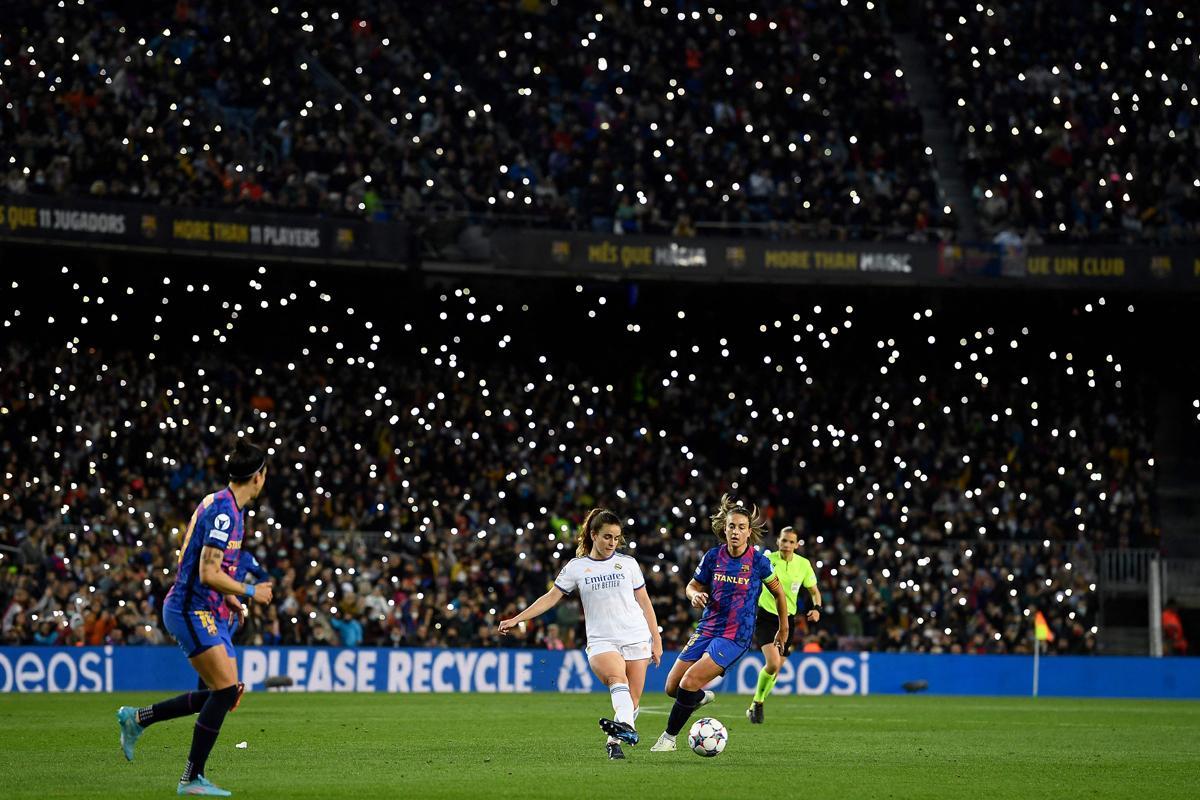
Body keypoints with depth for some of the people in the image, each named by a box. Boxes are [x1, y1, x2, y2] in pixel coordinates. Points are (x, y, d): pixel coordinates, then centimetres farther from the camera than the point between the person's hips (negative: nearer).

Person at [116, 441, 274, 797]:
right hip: (191, 611, -10)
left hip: (207, 612, 10)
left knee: (226, 694, 7)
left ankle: (136, 718, 17)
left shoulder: (224, 506, 14)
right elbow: (209, 574, -22)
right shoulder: (224, 512, -18)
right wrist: (250, 591, -10)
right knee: (226, 690, -15)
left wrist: (231, 596, 20)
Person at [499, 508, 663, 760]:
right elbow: (551, 598, 9)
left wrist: (656, 640, 11)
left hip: (636, 638, 2)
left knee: (632, 701, -7)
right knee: (617, 677, -32)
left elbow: (644, 602, 14)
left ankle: (615, 740, 9)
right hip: (601, 641, -2)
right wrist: (516, 619, 2)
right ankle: (626, 728, -53)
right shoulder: (576, 567, 7)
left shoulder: (627, 563, 10)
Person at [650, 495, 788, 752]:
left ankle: (669, 737, 0)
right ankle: (701, 697, 38)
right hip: (706, 630, 5)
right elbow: (692, 586, 12)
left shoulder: (758, 562, -9)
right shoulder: (713, 556, 0)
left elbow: (778, 592, 7)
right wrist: (695, 596, -12)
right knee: (672, 688, 4)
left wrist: (783, 629, 15)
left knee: (689, 683, -19)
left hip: (735, 637, -5)